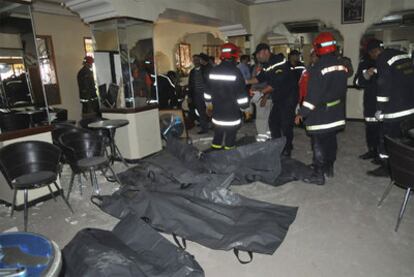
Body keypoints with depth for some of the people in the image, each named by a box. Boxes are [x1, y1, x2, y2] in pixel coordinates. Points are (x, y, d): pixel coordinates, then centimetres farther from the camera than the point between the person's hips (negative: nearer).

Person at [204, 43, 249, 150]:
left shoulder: (213, 71, 1)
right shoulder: (235, 72, -15)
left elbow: (208, 94, 8)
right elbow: (241, 96, -15)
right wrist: (245, 105, 4)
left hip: (217, 115, 5)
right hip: (232, 116, -5)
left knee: (217, 138, 18)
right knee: (230, 141, 6)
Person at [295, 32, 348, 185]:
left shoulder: (319, 68, -19)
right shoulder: (341, 65, 7)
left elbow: (313, 94, -22)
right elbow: (342, 89, 15)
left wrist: (302, 113, -17)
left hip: (320, 114, -8)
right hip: (336, 112, 8)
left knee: (318, 144, -1)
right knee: (331, 140, 18)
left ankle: (318, 174, 4)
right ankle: (329, 167, 31)